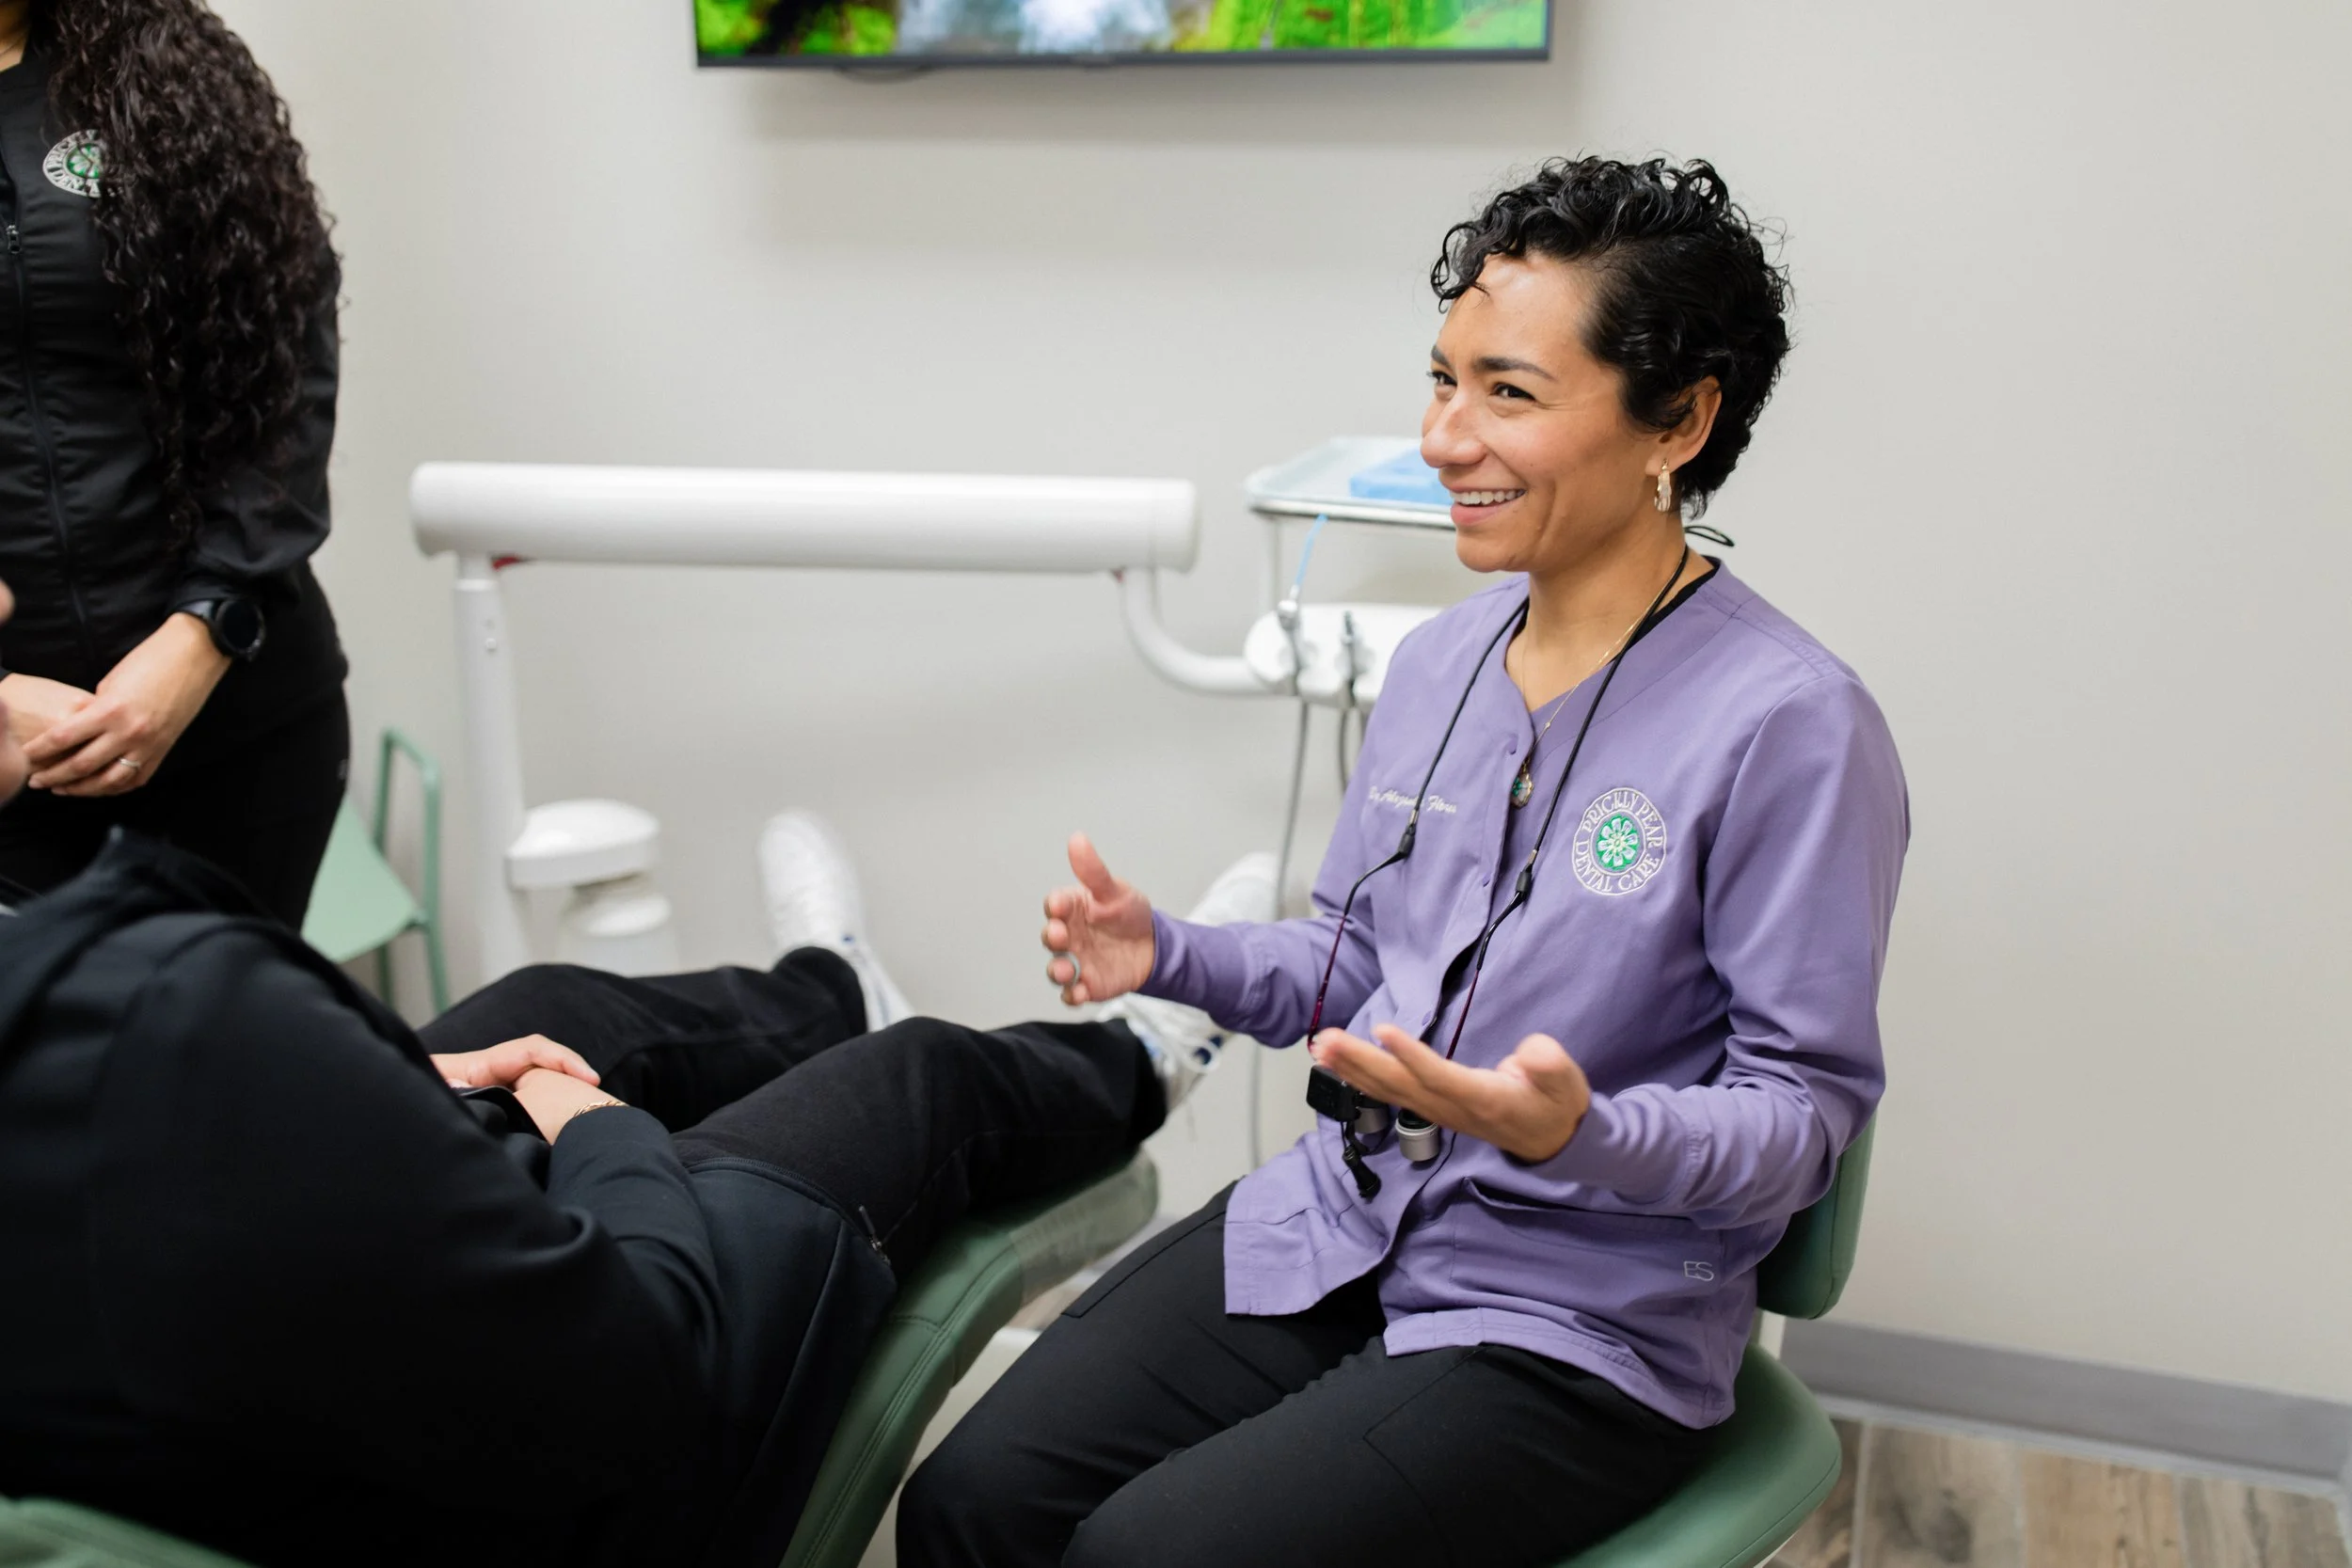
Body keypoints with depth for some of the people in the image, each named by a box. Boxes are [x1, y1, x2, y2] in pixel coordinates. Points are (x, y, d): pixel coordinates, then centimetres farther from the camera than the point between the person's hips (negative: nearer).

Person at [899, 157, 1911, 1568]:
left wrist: (1580, 1135, -31)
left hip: (1575, 1328, -6)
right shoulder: (1439, 662, 7)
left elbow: (1807, 1108, -13)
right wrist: (1172, 960, 0)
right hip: (1332, 1229, 6)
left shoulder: (1791, 729, -16)